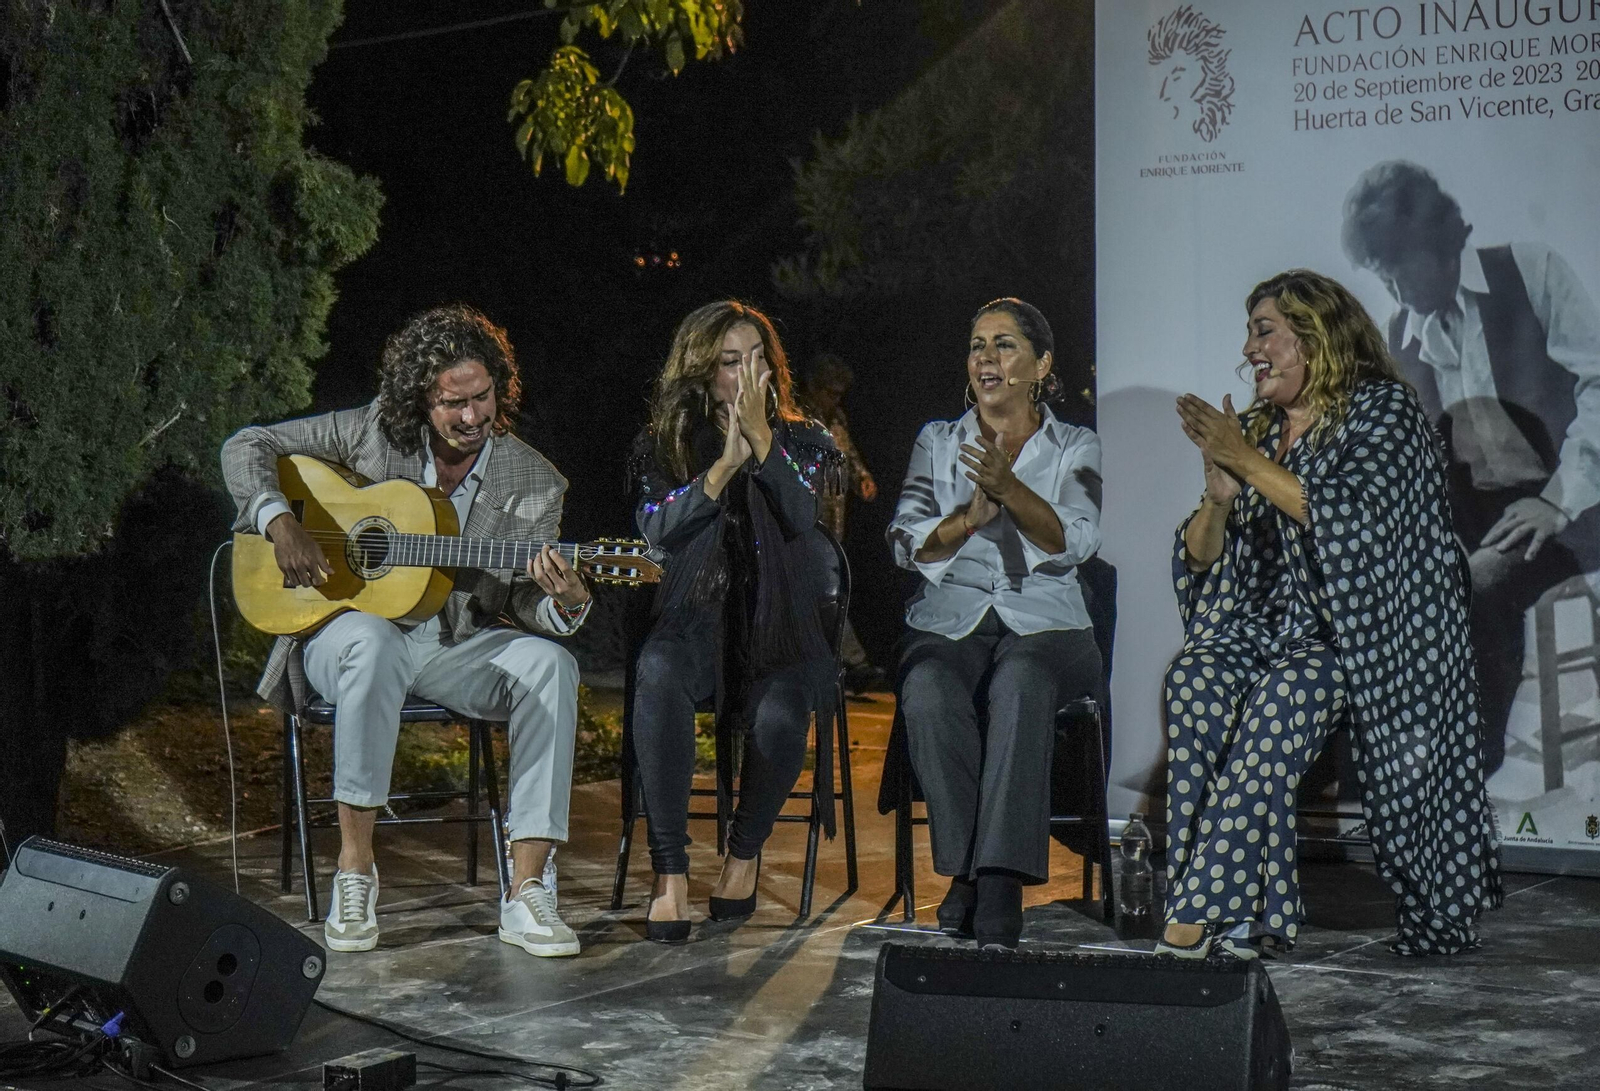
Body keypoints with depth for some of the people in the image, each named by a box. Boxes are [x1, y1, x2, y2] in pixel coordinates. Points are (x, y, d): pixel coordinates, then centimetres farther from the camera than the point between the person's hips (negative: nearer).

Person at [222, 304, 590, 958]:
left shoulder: (532, 483, -1)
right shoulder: (373, 432, -4)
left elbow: (523, 602, -2)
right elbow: (247, 448, 2)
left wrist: (564, 603, -26)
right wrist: (282, 524, -15)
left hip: (457, 646, 2)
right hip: (348, 627, -2)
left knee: (549, 663, -28)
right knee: (372, 644, -40)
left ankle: (526, 890, -28)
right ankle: (354, 868, -29)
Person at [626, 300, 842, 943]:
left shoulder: (804, 443, 10)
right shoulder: (661, 447, 10)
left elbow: (802, 519, -10)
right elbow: (659, 533, -8)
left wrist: (762, 440, -18)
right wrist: (726, 463, -17)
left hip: (780, 628, 0)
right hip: (694, 618, 0)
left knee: (778, 715, -33)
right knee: (658, 674, -36)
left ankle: (744, 853, -3)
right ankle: (670, 873, -34)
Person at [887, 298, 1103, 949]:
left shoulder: (1076, 448, 12)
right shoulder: (937, 441, 17)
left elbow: (1074, 543, -7)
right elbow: (907, 544, 3)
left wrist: (1009, 488, -23)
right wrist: (970, 517, -16)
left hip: (1044, 625, -1)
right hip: (950, 621, 2)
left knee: (1020, 683, -37)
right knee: (929, 693, -34)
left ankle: (1000, 878, -39)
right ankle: (969, 867, -28)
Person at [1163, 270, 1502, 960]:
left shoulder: (1383, 410, 2)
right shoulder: (1253, 429, 18)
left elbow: (1356, 519, -16)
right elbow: (1199, 560, 14)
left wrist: (1249, 464, -13)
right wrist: (1219, 497, -7)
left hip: (1362, 635, -5)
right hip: (1265, 624, 5)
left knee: (1280, 697, -34)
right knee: (1195, 678, -27)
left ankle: (1204, 906, -33)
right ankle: (1248, 914, -30)